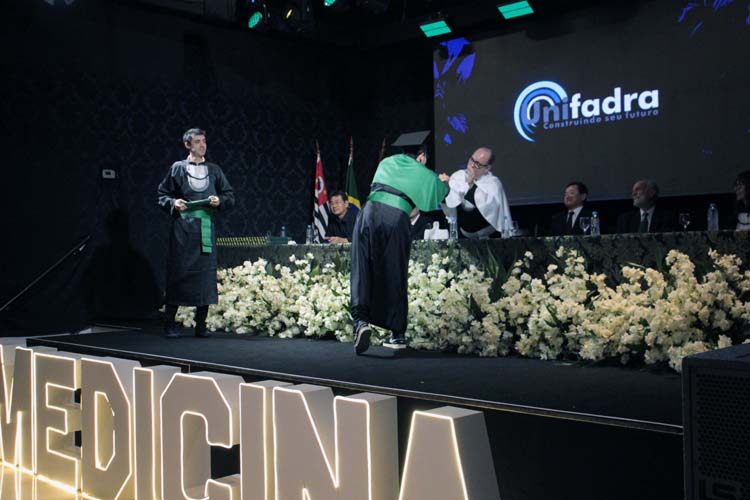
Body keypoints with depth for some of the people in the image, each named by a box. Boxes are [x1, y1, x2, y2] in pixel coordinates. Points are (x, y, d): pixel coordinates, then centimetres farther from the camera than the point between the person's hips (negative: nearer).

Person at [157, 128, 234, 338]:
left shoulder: (214, 169, 14)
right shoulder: (178, 168, 7)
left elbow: (230, 196, 16)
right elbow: (162, 194, 9)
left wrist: (220, 201, -4)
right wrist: (173, 203, -10)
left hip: (206, 227, 2)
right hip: (182, 227, -2)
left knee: (205, 272, 0)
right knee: (179, 272, -3)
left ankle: (201, 324, 8)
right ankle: (170, 322, 6)